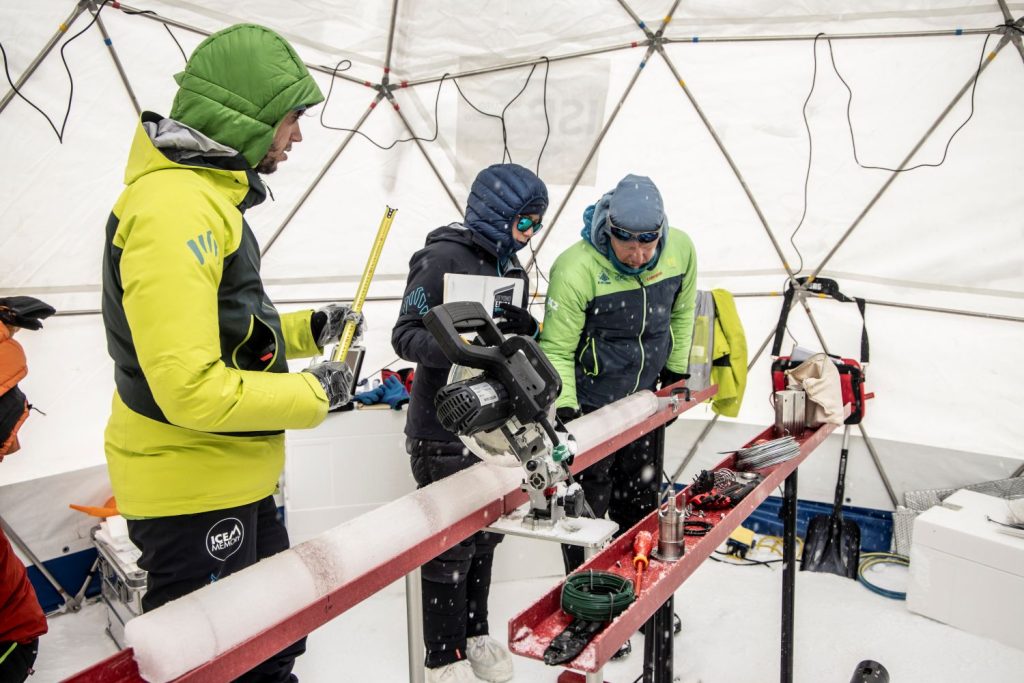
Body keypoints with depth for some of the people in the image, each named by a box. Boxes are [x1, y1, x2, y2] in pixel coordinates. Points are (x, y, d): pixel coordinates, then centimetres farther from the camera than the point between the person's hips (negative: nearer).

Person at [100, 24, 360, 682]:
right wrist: (313, 394, -16)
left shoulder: (207, 196, 10)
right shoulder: (173, 208, -24)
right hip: (190, 494, -10)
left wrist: (307, 330, 7)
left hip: (237, 481, 10)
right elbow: (191, 390, -29)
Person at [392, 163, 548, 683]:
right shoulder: (442, 259, -14)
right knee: (451, 543, 3)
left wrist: (527, 331, -4)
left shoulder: (511, 267, 10)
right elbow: (405, 335, -17)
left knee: (486, 533, 18)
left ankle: (473, 634, 38)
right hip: (444, 430, -8)